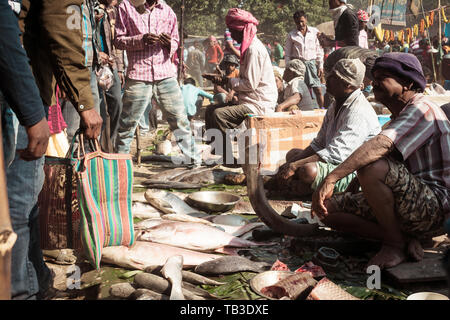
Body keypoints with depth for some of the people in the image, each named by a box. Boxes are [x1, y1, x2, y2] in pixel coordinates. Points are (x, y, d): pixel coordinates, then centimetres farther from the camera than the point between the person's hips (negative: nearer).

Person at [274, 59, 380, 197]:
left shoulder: (359, 112, -22)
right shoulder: (335, 106, 10)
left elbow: (336, 154, -29)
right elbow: (318, 144, 12)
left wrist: (294, 166, -26)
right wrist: (289, 165, -2)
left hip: (353, 175, -10)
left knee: (308, 170, -34)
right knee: (292, 153, 17)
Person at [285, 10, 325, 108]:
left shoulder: (314, 32, 9)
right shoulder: (291, 35, 6)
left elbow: (319, 50, 11)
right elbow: (288, 54, 9)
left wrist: (320, 66, 6)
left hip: (311, 62, 1)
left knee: (318, 89, -6)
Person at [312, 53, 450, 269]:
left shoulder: (422, 109, -15)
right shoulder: (398, 117, 18)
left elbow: (379, 146, -31)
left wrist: (331, 179, -40)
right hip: (414, 204, 9)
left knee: (374, 167, -35)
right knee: (328, 207, 0)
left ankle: (395, 244, -16)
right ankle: (404, 238, -6)